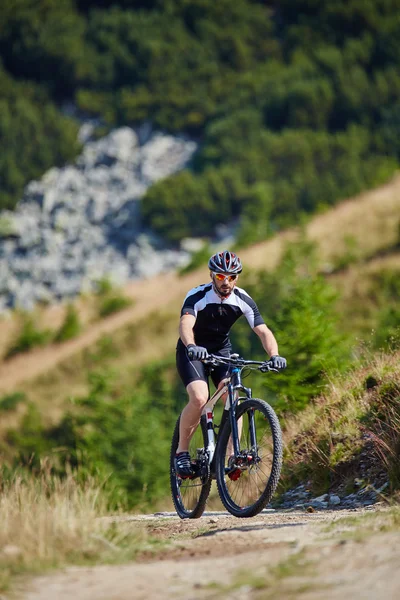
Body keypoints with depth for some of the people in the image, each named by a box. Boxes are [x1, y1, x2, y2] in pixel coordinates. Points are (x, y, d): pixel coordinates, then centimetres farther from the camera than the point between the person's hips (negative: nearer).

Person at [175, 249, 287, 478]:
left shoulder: (243, 300, -15)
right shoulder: (197, 296, -24)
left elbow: (263, 331, -22)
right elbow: (186, 324, -41)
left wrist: (274, 355, -42)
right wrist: (191, 346, -63)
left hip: (222, 350, 3)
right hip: (193, 352, -3)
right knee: (199, 399, -26)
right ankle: (182, 451, -8)